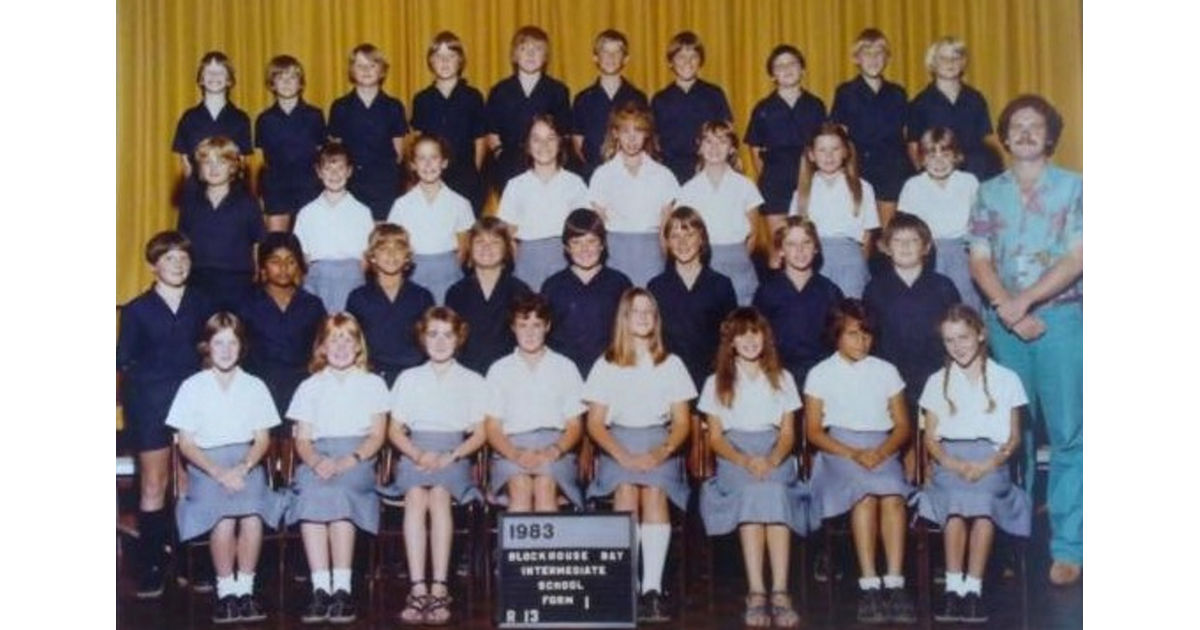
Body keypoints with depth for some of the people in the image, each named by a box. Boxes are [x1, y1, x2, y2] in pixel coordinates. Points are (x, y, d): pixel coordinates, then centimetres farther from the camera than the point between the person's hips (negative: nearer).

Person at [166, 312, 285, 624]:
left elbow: (262, 439, 8)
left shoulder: (254, 386, 10)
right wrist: (218, 472, -14)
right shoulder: (192, 386, 6)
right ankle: (225, 591, -16)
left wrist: (243, 468, -12)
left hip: (247, 463, 1)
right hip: (206, 465, -1)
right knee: (223, 517, -32)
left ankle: (245, 589, -18)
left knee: (253, 514, -31)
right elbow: (186, 443, 2)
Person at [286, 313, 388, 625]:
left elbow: (377, 436, 6)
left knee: (337, 492, -35)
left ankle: (343, 589, -34)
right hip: (318, 458, 1)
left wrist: (350, 460, -13)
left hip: (359, 459, -1)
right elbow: (302, 439, 12)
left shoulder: (373, 384, 18)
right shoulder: (310, 387, 22)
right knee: (311, 491, -34)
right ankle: (321, 588, -36)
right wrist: (317, 461, -12)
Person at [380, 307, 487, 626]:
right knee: (415, 495, -33)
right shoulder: (409, 379, 18)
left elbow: (480, 433, 7)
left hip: (454, 453, -1)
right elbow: (395, 430, 12)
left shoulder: (472, 381, 14)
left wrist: (450, 456, -11)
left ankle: (439, 587, -37)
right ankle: (418, 588, -38)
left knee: (439, 494, -34)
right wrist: (417, 454, -8)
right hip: (415, 452, 1)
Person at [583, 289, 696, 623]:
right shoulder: (606, 365, 14)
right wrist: (622, 455, -12)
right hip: (617, 445, 0)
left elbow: (682, 422, 9)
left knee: (654, 492, -32)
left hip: (660, 447, 0)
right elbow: (595, 423, 7)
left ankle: (653, 588, -37)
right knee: (626, 491, -32)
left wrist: (662, 452, -12)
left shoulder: (671, 364, 15)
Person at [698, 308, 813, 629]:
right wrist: (745, 460, -14)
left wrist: (772, 460, -13)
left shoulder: (782, 379, 17)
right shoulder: (716, 383, 14)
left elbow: (788, 433, 10)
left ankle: (779, 591, -42)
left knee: (772, 492, -35)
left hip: (775, 457, 1)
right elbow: (715, 438, 7)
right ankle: (757, 592, -42)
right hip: (733, 458, -1)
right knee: (752, 492, -36)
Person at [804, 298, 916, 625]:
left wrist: (881, 452, -10)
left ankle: (894, 584, -34)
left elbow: (903, 426, 12)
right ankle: (869, 586, -35)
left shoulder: (886, 371, 17)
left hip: (882, 449, 2)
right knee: (865, 494, -34)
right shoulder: (820, 375, 10)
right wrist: (853, 454, -13)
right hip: (838, 449, -2)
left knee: (893, 495, -32)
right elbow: (813, 431, 3)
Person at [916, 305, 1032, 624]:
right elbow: (931, 438, 12)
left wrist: (990, 464, -9)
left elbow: (1014, 437, 10)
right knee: (956, 498, -34)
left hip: (991, 462, -1)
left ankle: (974, 588, -34)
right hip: (950, 461, 1)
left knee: (982, 498, -36)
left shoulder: (1006, 379, 13)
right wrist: (953, 464, -9)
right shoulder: (937, 382, 17)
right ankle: (953, 587, -35)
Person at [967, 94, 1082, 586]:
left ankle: (1068, 547, -1)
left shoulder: (1073, 187, 3)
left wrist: (1025, 300, -14)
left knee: (1067, 434, -4)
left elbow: (1077, 259, -6)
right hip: (1004, 323, 2)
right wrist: (1009, 310, -10)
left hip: (1061, 318, -2)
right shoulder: (989, 193, 10)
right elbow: (979, 262, 4)